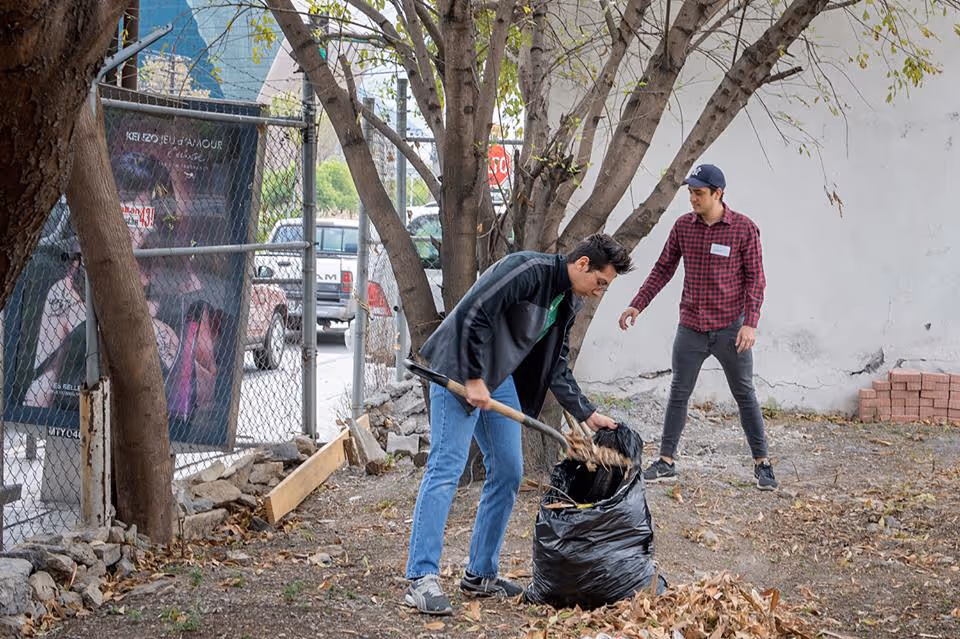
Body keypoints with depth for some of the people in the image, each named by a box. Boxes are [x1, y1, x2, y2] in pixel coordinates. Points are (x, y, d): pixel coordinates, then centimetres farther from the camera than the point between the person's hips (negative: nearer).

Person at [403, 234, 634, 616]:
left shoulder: (569, 303, 9)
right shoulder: (529, 270, -19)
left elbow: (556, 368, 17)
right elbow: (471, 314, -25)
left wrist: (586, 413, 10)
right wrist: (473, 379, -24)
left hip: (499, 378, 10)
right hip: (460, 371, -10)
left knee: (507, 472, 8)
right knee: (446, 468, -13)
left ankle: (480, 575, 17)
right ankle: (421, 580, -13)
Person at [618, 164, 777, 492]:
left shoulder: (744, 228, -8)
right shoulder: (683, 226, 2)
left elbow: (755, 279, -6)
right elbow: (663, 269, 9)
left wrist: (750, 322, -15)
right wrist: (637, 305, 3)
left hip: (730, 329, -3)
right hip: (691, 328, 3)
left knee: (745, 395, 6)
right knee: (678, 394, 7)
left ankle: (761, 462, 16)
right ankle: (666, 462, 15)